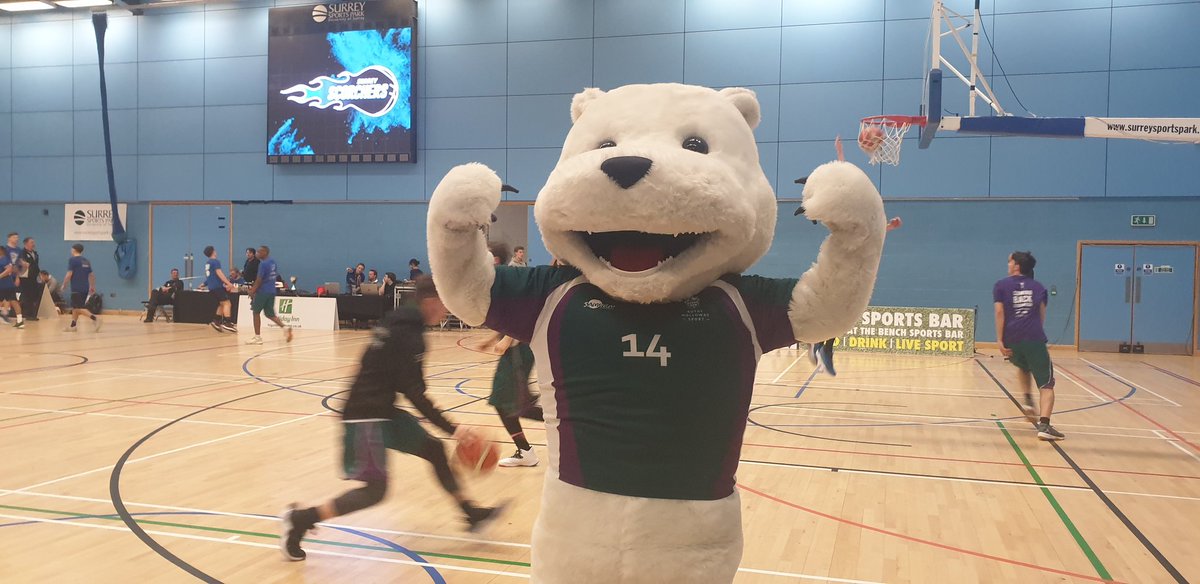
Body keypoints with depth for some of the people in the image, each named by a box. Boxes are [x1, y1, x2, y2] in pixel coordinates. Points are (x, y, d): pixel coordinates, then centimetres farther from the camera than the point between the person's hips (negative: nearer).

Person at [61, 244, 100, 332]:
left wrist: (64, 285, 0)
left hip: (77, 288, -8)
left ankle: (94, 318, -27)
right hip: (85, 288, 8)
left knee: (79, 308, -10)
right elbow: (92, 275, 19)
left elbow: (69, 274, -13)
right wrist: (92, 287, 28)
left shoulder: (72, 260, -7)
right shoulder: (86, 261, 15)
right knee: (74, 307, 17)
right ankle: (73, 325, 18)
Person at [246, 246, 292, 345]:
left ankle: (257, 337, 7)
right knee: (270, 314, 12)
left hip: (262, 291, -8)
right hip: (272, 291, 8)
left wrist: (252, 291, -7)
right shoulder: (273, 263, 11)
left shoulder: (263, 264, -14)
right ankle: (285, 327, -9)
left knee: (256, 312, 6)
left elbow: (259, 280, -16)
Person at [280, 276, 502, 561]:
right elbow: (414, 393, -21)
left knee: (434, 449, 13)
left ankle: (471, 513, 21)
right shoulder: (408, 336, -19)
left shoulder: (401, 325, 10)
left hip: (382, 410, 10)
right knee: (376, 488, -11)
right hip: (365, 416, -10)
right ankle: (301, 519, -4)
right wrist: (451, 428, -20)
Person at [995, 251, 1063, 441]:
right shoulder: (1039, 287, 15)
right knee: (1046, 384, -1)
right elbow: (1042, 315, 13)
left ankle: (1028, 401, 15)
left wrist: (1000, 340, -6)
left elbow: (1000, 313, -2)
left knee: (1024, 368, 34)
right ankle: (1044, 425, -18)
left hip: (1012, 338, 1)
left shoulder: (1001, 286, 9)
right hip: (1035, 339, -1)